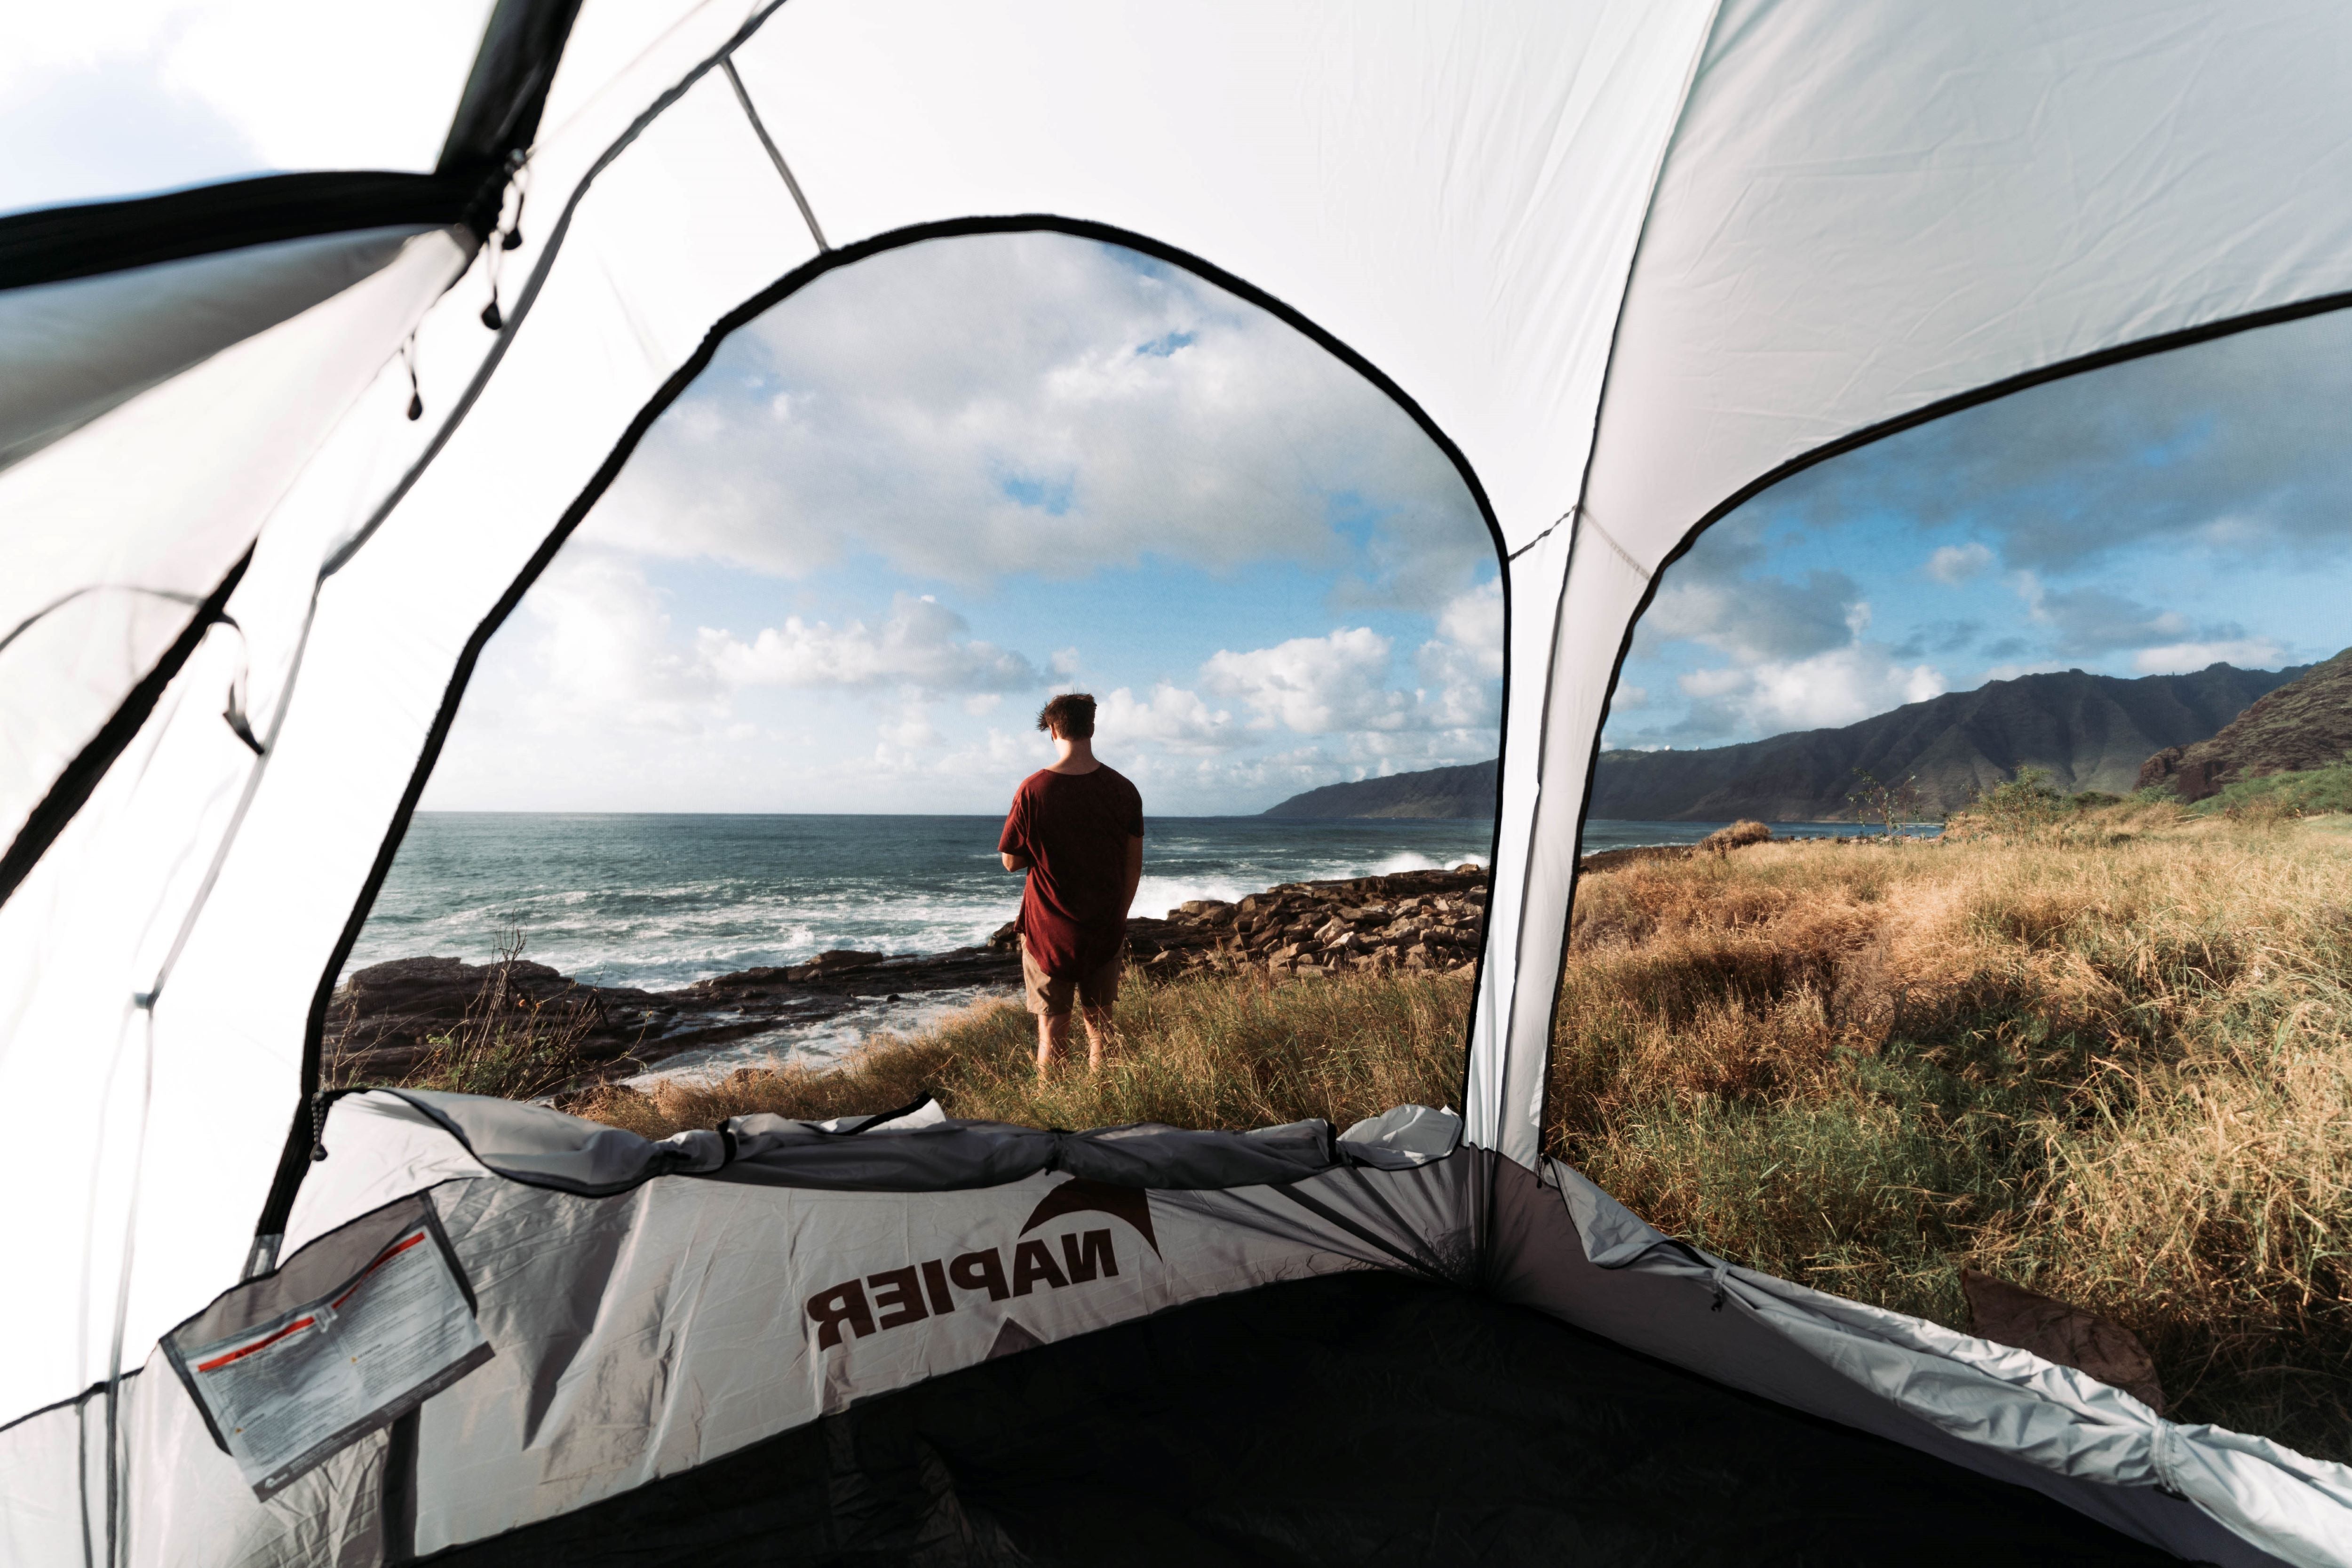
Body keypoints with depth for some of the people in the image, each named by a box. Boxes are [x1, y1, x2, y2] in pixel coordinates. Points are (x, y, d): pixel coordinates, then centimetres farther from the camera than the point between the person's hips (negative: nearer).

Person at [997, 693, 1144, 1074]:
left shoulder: (1033, 790, -13)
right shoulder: (1124, 790, -4)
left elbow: (1011, 862, -6)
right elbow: (1134, 866, 3)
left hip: (1049, 931, -2)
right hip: (1105, 929, 3)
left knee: (1052, 1028, 7)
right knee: (1101, 1025, 15)